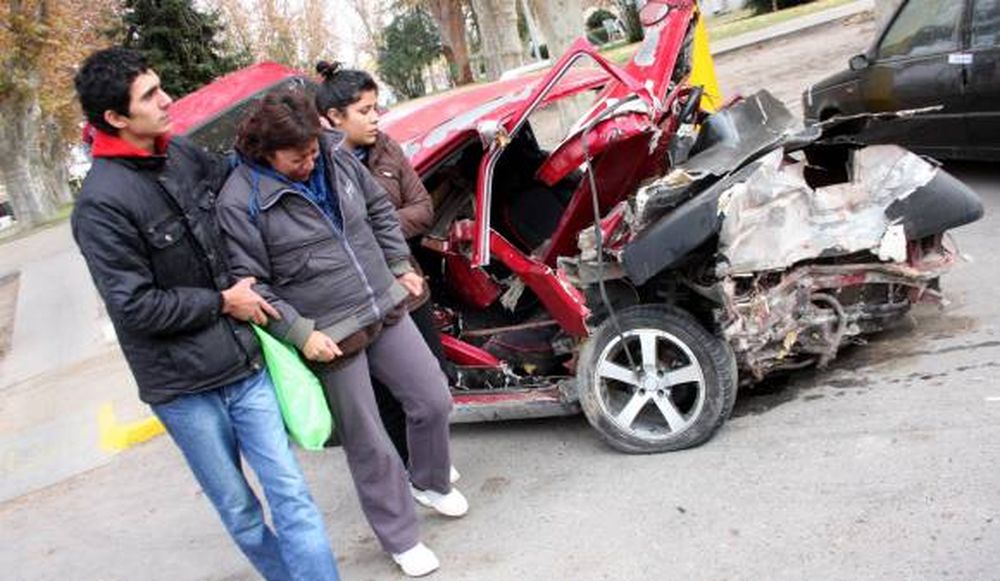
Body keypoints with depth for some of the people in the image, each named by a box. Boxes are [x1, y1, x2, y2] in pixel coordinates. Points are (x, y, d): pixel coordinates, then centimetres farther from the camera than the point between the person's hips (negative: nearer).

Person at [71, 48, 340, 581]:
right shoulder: (101, 204, -16)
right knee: (238, 510, 13)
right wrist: (222, 302, -10)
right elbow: (133, 307, -16)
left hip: (244, 363, 5)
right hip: (184, 387, -5)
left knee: (290, 494, 4)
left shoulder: (181, 154, 3)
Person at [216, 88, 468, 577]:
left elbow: (379, 210, 15)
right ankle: (401, 540, 26)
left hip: (386, 309, 6)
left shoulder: (336, 155, 1)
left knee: (433, 401, 11)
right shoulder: (240, 201, -16)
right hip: (330, 336, -5)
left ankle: (430, 483, 41)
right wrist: (301, 334, -17)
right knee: (368, 445, 4)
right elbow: (249, 285, -13)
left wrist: (401, 266, 13)